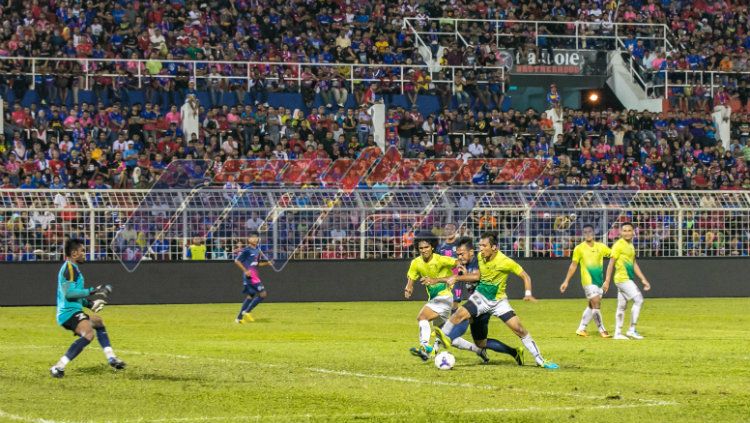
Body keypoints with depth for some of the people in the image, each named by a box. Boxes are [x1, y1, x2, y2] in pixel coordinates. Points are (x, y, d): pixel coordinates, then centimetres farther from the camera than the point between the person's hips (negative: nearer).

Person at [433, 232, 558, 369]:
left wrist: (528, 294, -28)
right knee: (460, 314, -27)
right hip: (480, 296, 3)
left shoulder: (505, 262, -21)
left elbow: (525, 276, -12)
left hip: (498, 300, -3)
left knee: (519, 329, -8)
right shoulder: (480, 256, -7)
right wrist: (456, 278, 4)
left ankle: (540, 360, 1)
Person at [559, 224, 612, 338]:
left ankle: (581, 329, 22)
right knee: (596, 304, -11)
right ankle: (602, 330, -3)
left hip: (599, 280, 5)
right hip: (588, 280, -5)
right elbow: (573, 265, 1)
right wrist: (566, 281, -1)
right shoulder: (579, 248, -3)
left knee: (592, 306, 10)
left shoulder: (601, 247, 5)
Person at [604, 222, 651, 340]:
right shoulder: (618, 245, -10)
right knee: (638, 300, -13)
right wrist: (607, 281, -13)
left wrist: (643, 279, 16)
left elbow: (634, 264, 20)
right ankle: (632, 330, -10)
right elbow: (611, 264, -11)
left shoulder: (631, 246, 15)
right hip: (622, 278, -9)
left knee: (622, 307, 10)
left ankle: (618, 333, 14)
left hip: (628, 279, 9)